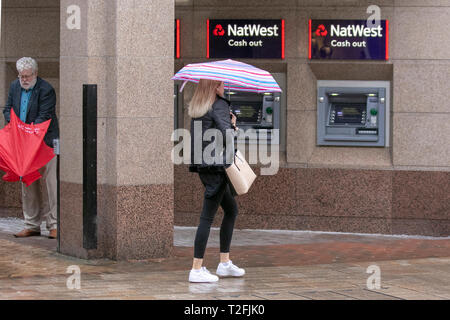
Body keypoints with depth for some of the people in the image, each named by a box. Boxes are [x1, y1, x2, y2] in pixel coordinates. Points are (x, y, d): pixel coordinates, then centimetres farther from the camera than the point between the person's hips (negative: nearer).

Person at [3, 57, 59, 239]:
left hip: (44, 142, -7)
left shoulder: (46, 90, -13)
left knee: (49, 182, -6)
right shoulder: (14, 86, 9)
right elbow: (8, 109, 12)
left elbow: (44, 117, -17)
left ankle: (54, 226, -3)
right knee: (27, 184, 9)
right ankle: (32, 225, 15)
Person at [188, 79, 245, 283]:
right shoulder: (220, 106, -13)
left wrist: (230, 124, 8)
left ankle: (224, 263, 23)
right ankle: (196, 270, -6)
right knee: (207, 216, -7)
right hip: (216, 166, -9)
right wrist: (233, 126, -2)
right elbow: (226, 135, -24)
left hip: (203, 166, 9)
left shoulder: (196, 108, 12)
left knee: (231, 210, 20)